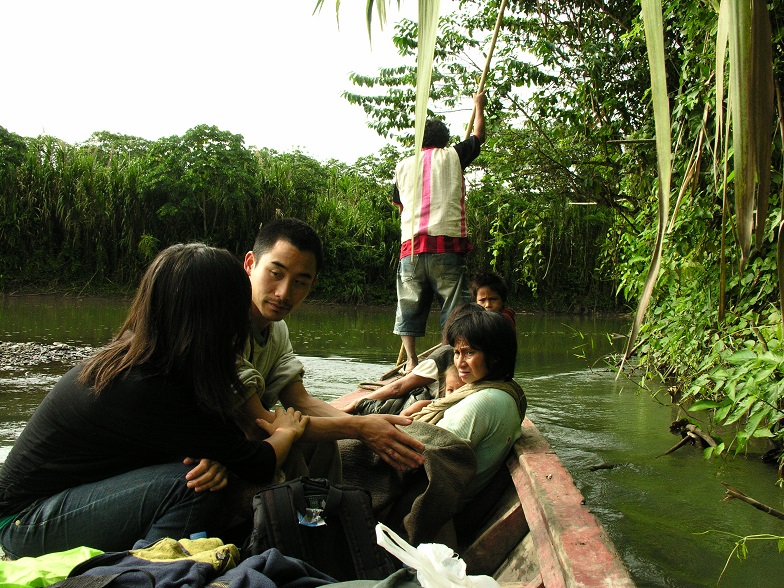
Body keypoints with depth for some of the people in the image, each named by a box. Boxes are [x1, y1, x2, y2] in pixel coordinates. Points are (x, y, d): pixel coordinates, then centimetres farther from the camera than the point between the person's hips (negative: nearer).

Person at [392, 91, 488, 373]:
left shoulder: (403, 166, 17)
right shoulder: (452, 156, 9)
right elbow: (478, 136, 26)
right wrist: (479, 106, 42)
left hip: (410, 245, 3)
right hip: (447, 244, -3)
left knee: (409, 305, 9)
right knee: (454, 305, 1)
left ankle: (411, 361, 7)